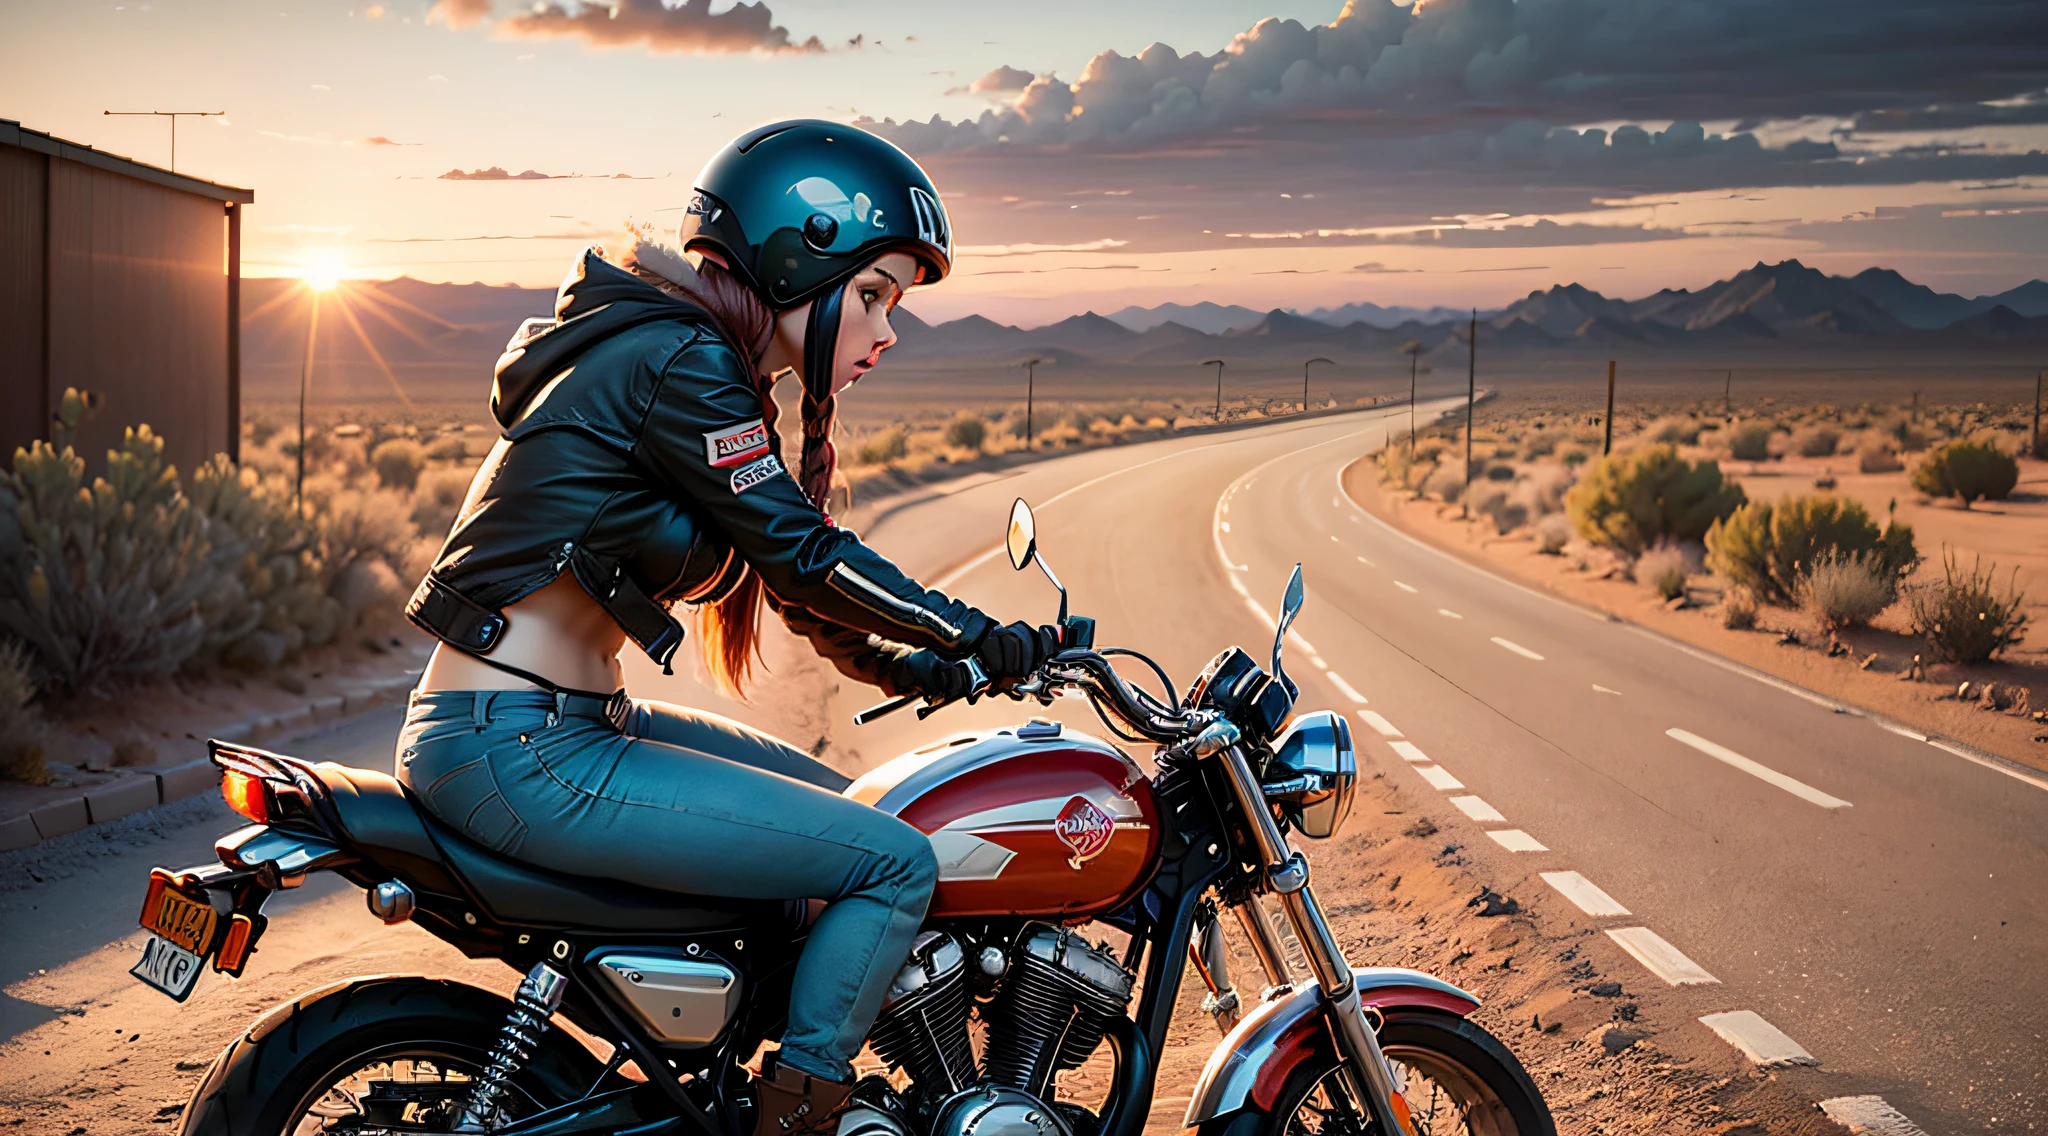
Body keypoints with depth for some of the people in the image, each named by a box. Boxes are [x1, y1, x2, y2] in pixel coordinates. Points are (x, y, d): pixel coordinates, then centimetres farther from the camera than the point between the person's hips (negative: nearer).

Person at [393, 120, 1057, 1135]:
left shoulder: (682, 355, 17)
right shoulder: (678, 362, -14)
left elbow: (776, 566, 22)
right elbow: (803, 554, -15)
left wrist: (899, 664, 15)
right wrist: (990, 645, -7)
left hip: (570, 720, 11)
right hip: (518, 750, -11)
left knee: (835, 808, 21)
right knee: (895, 863, -11)